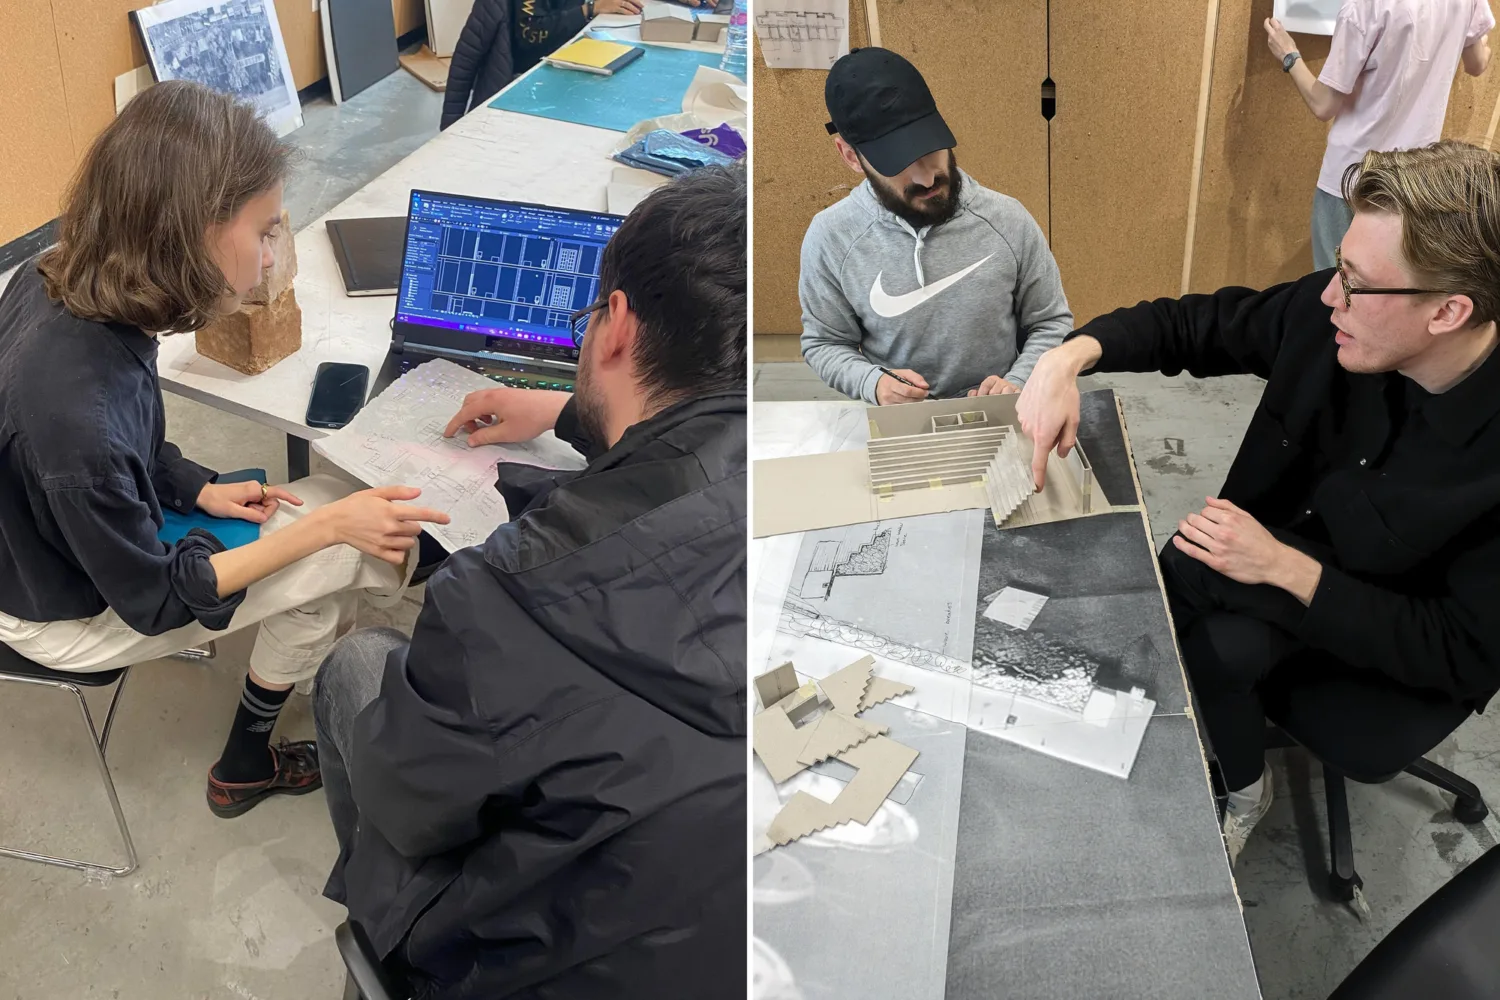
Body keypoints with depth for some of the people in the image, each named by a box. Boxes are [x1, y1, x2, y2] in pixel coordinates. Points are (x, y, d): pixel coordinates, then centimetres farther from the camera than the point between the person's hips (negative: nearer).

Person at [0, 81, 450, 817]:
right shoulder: (81, 421, -42)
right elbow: (153, 601, -26)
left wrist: (200, 489, -2)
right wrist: (325, 527, -26)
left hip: (76, 535, 8)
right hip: (73, 617, -8)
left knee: (331, 507, 5)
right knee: (339, 559, -7)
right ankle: (244, 766, 18)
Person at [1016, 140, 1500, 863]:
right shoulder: (1321, 314, -20)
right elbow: (1189, 326, -6)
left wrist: (1287, 568, -30)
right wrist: (1071, 356, -26)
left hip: (1391, 636, -4)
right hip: (1278, 539, 4)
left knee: (1219, 644, -25)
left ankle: (1242, 791, 7)